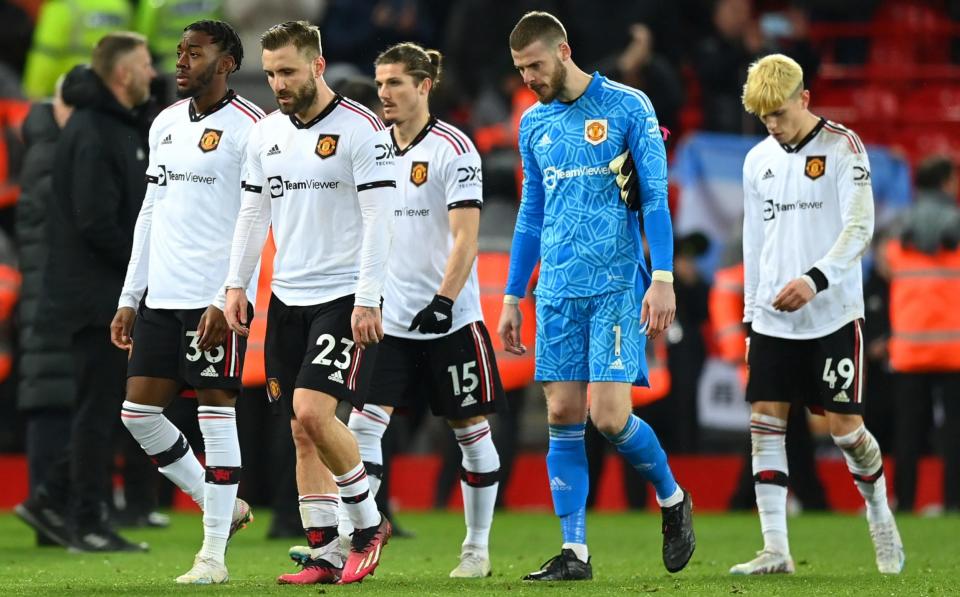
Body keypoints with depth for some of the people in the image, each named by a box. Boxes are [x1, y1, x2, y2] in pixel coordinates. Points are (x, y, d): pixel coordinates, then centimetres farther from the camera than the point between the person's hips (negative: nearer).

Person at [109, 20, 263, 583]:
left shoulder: (248, 128, -8)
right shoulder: (166, 124, 15)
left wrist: (226, 301, -19)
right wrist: (130, 298, 17)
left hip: (217, 298, -8)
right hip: (161, 297, 8)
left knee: (216, 412, -5)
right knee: (139, 413, 4)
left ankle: (214, 553, -1)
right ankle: (222, 506, 20)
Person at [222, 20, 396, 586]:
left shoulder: (362, 130, -10)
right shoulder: (266, 133, 9)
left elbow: (379, 219, -14)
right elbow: (253, 214, 17)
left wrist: (367, 300, -18)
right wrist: (237, 285, 11)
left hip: (345, 297, -7)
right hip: (288, 299, 7)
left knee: (312, 411, -18)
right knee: (303, 432, 4)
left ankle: (369, 522, 1)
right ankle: (325, 555, 8)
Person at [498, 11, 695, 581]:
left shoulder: (627, 107, -4)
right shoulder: (534, 124, 12)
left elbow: (656, 198, -5)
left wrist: (663, 278, -14)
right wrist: (512, 298, 17)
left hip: (616, 285, -5)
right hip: (557, 291, 5)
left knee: (610, 416, -12)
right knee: (563, 416, 0)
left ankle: (673, 498, 15)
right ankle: (575, 552, 3)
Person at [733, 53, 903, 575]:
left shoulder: (841, 147, -5)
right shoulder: (758, 161, 12)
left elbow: (860, 227, -13)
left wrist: (815, 280, -25)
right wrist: (751, 310, 15)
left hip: (831, 314, -5)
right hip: (772, 317, 5)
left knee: (844, 424, -3)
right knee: (765, 422, -4)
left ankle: (879, 513, 24)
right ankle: (775, 550, -4)